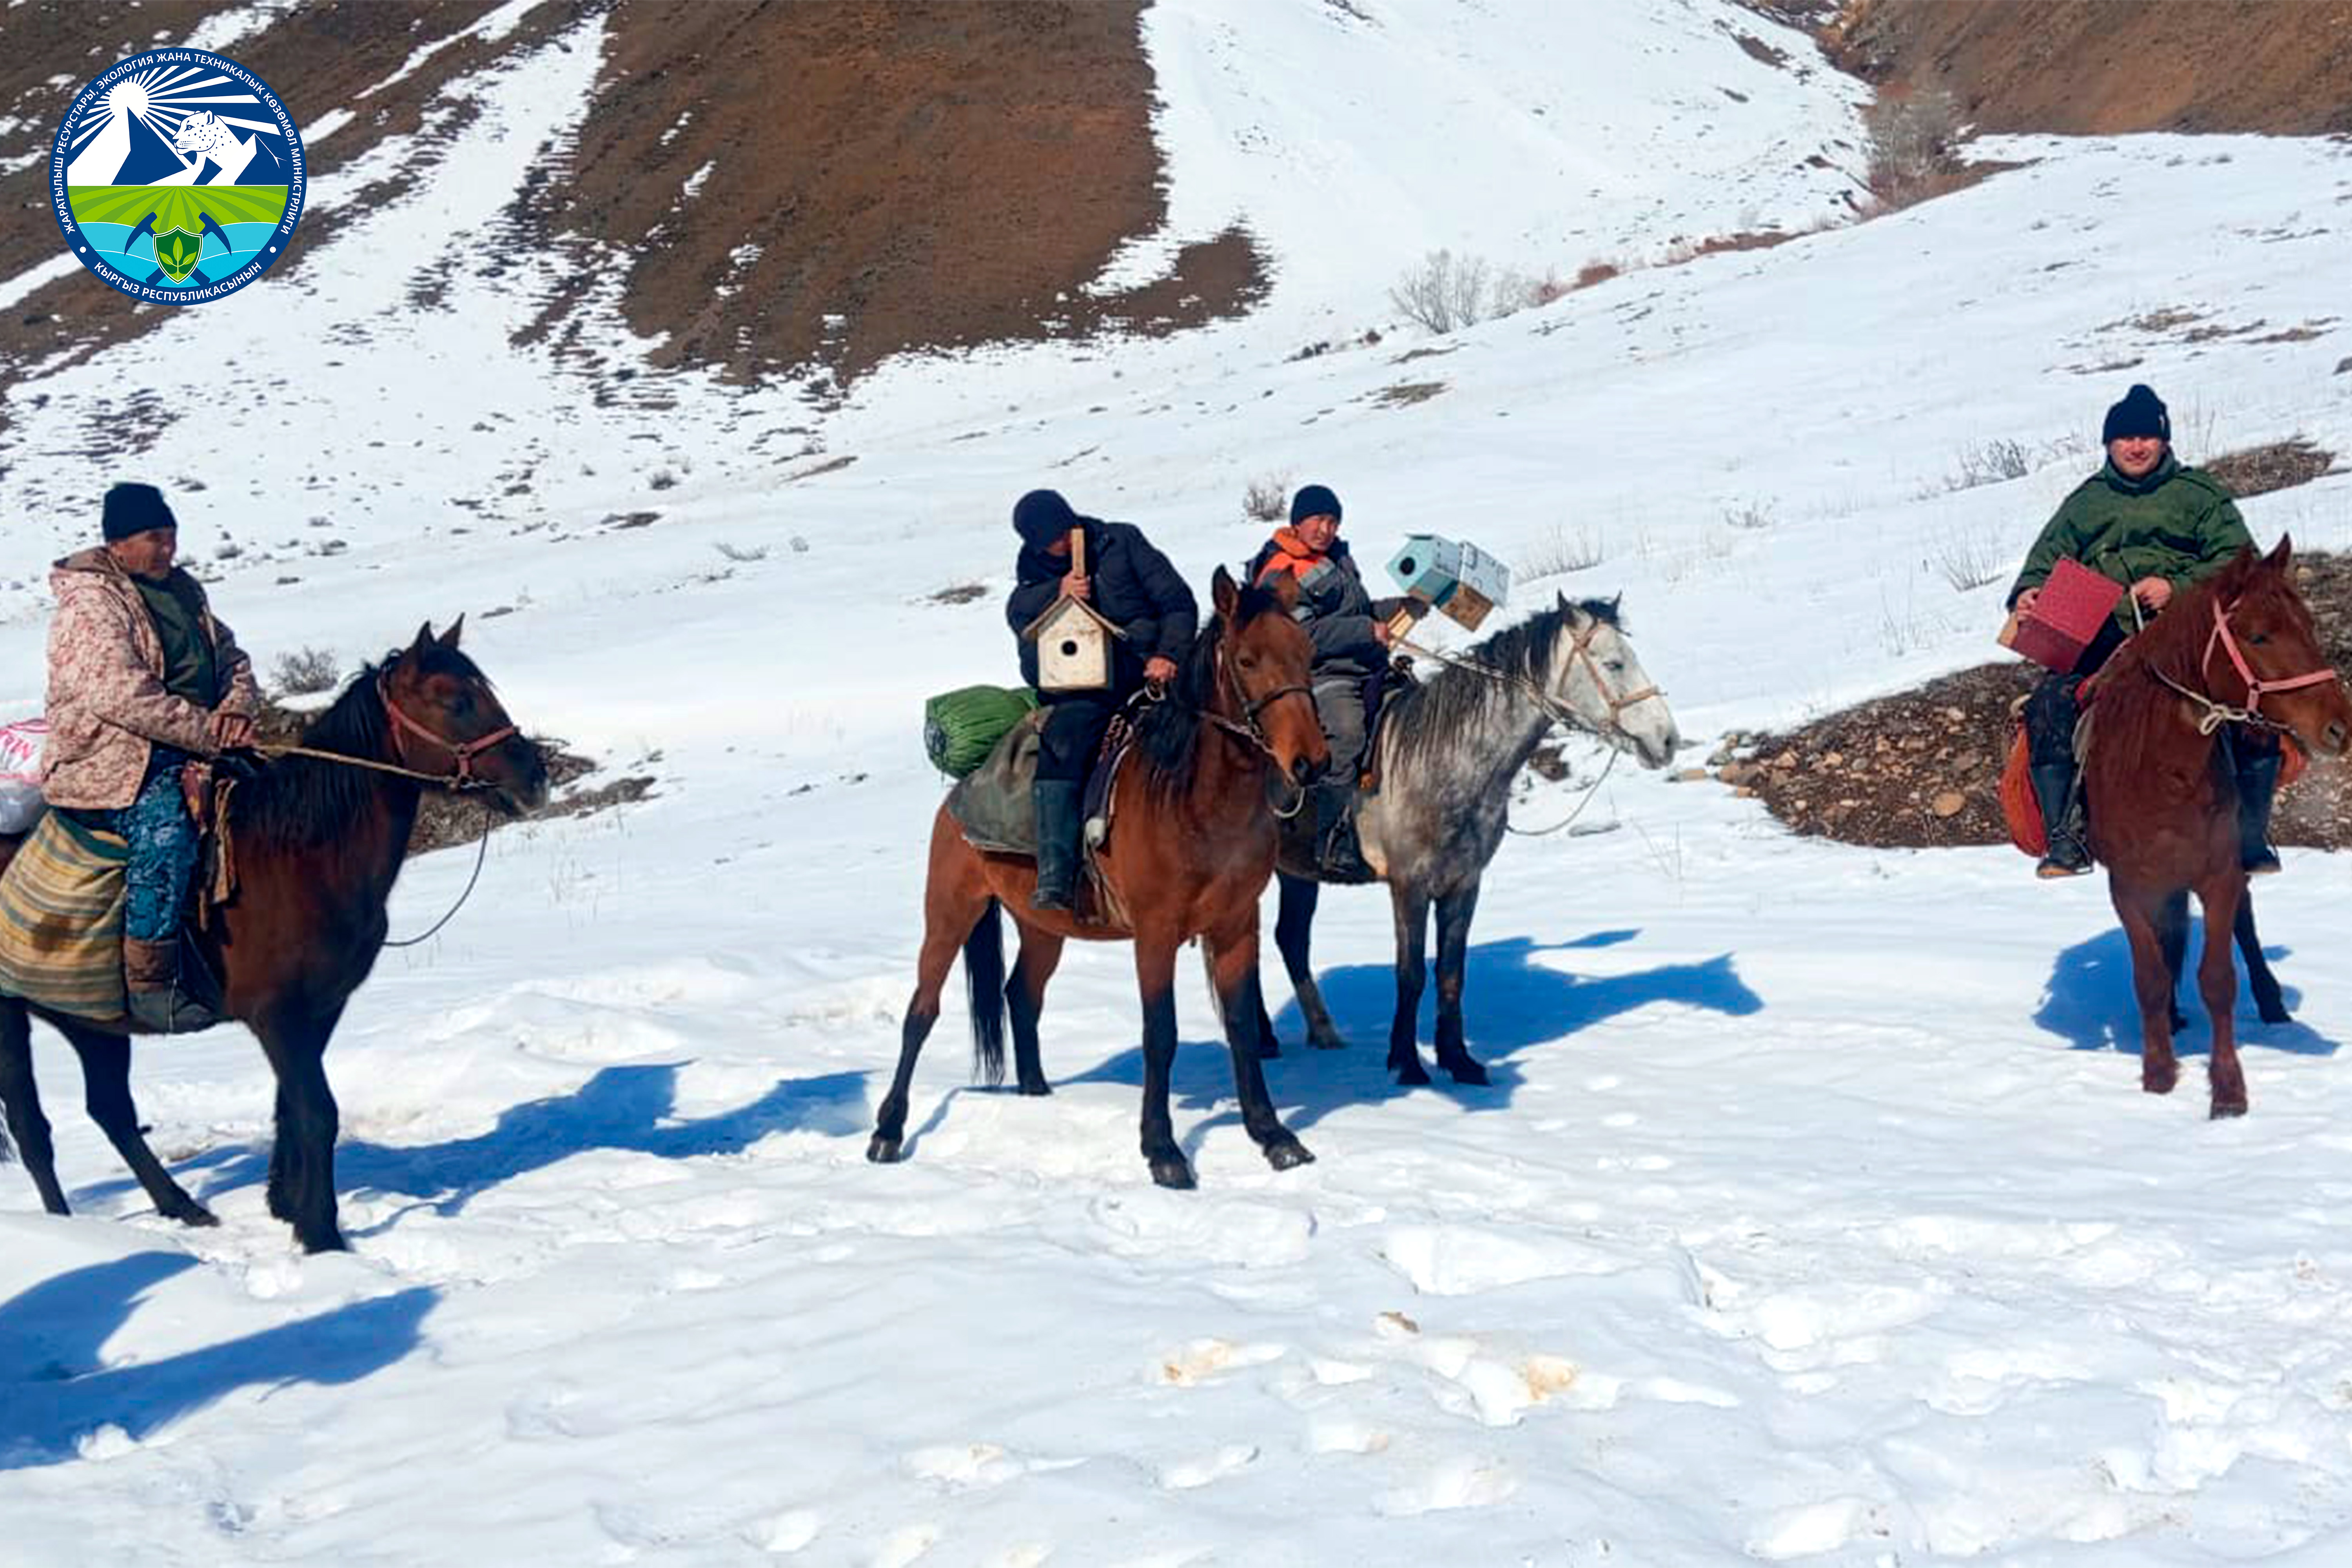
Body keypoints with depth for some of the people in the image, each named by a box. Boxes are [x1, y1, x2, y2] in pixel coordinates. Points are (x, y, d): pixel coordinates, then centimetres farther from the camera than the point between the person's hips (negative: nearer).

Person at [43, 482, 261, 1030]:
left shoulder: (183, 590, 17)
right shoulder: (91, 604, -10)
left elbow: (233, 660, 20)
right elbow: (120, 694, -22)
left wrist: (237, 709, -4)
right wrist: (210, 733, -22)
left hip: (192, 751, 8)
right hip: (110, 760, -8)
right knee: (165, 826, -34)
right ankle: (149, 986, -27)